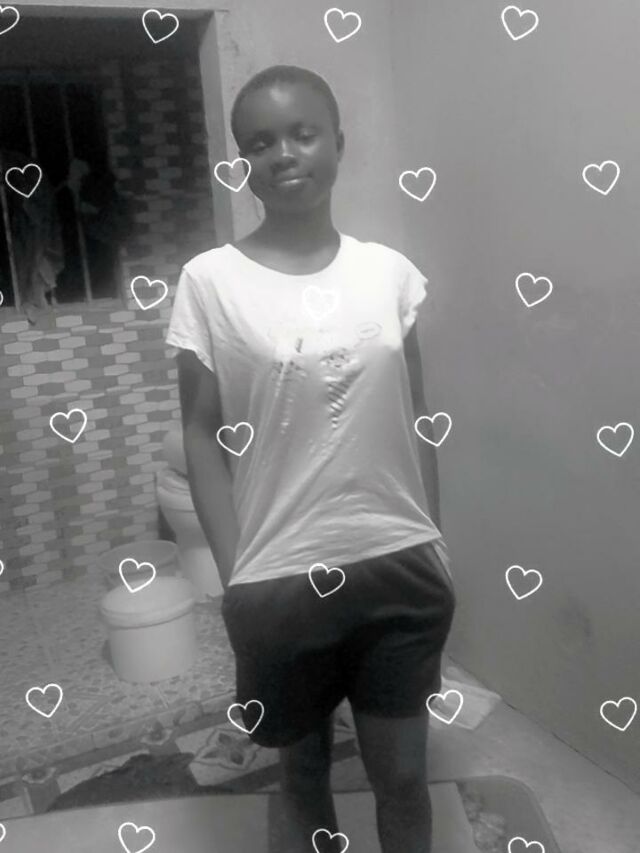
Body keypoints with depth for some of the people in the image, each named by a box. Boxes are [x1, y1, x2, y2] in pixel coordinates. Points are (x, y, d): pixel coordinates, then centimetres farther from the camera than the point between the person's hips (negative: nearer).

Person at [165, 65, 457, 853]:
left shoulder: (390, 272, 1)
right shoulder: (209, 281, -6)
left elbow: (416, 420, 6)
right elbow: (203, 435, -4)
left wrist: (435, 550, 7)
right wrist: (234, 576, -7)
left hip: (400, 565, 2)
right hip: (281, 578, -2)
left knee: (403, 774, 16)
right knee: (304, 764, 19)